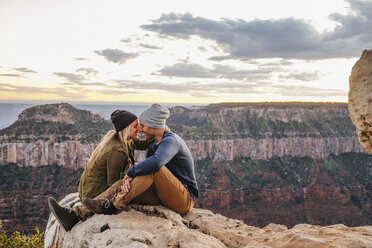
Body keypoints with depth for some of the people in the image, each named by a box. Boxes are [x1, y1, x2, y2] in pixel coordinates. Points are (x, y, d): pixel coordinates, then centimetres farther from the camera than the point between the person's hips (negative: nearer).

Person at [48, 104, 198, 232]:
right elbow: (142, 174, 10)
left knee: (154, 168, -31)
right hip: (162, 197, 8)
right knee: (120, 185, -6)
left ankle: (112, 205, -21)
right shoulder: (153, 145, 15)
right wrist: (128, 180, -14)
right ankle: (75, 217, -15)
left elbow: (156, 162, -38)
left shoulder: (171, 140, -17)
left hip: (185, 198, -8)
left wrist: (130, 172, -21)